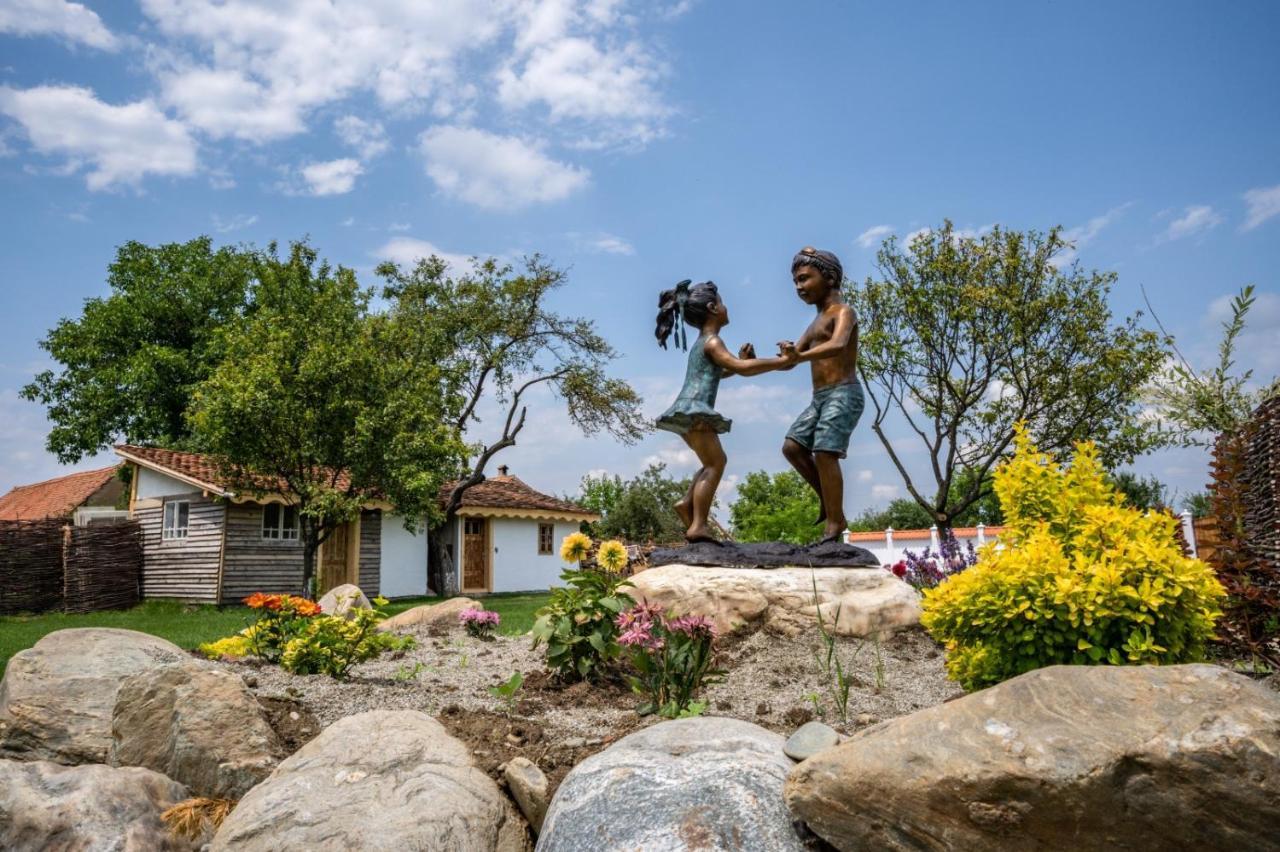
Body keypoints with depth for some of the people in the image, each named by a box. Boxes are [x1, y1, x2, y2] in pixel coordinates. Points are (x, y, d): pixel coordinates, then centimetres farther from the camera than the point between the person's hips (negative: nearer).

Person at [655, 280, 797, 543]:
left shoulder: (701, 343, 23)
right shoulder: (712, 341, -6)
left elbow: (718, 372, 35)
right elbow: (741, 369, -19)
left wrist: (741, 360, 20)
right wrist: (781, 361, -15)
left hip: (688, 411, 10)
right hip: (694, 410, -10)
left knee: (715, 461, 17)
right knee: (715, 463, -13)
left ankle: (687, 503, 4)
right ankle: (698, 526, -23)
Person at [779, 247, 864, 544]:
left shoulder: (843, 312, -6)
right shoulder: (816, 322, 22)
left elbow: (838, 345, -28)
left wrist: (800, 356, -41)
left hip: (843, 394, -9)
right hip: (820, 398, 9)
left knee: (824, 453, -17)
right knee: (792, 447, -1)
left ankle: (834, 524, -13)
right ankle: (830, 501, 9)